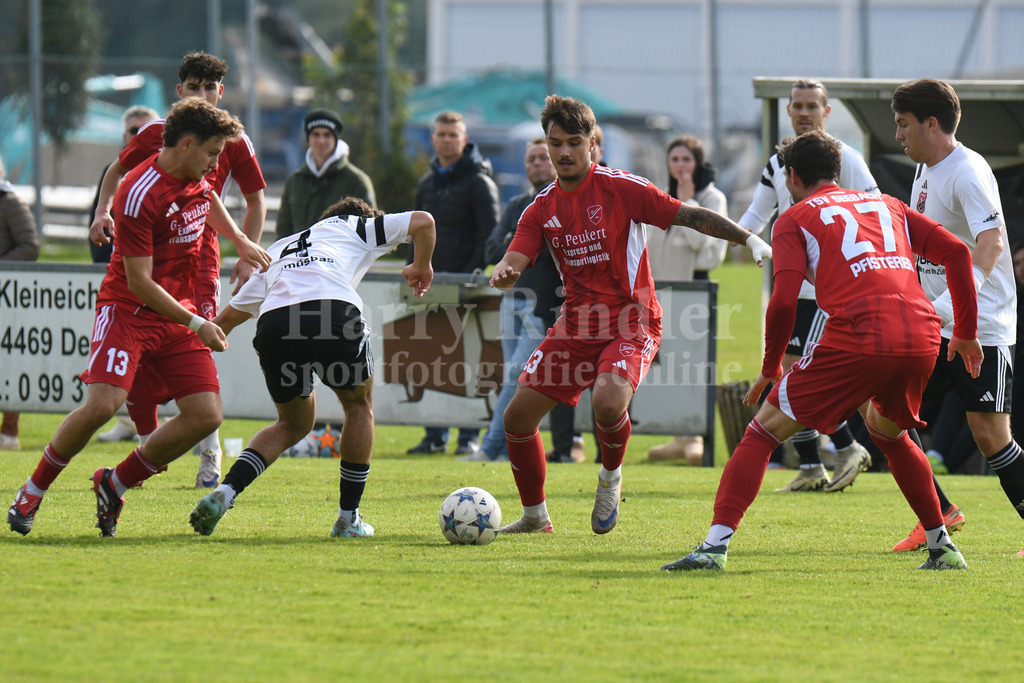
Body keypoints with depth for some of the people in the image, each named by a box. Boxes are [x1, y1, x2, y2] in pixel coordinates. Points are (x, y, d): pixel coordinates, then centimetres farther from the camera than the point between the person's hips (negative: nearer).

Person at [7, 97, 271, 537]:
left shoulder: (196, 178, 4)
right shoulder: (140, 194, -22)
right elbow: (139, 282, -22)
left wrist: (240, 241, 30)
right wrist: (196, 324, -22)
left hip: (179, 314, 7)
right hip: (128, 311, -7)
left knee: (205, 415, -8)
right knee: (103, 403, -26)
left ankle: (116, 484, 9)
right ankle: (33, 491, -4)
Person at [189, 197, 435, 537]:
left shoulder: (278, 250, 39)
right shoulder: (356, 227, 31)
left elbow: (227, 319, 40)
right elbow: (423, 221, 24)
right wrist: (421, 267, 40)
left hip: (272, 321, 4)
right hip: (333, 311, -4)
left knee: (294, 423, 25)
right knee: (359, 404, 24)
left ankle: (224, 493, 5)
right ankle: (349, 518, 22)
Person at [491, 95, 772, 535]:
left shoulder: (621, 189, -9)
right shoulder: (542, 209, 5)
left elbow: (688, 216, -7)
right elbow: (514, 260, -5)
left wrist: (749, 239, -14)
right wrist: (502, 274, -30)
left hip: (631, 325, -5)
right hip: (576, 327, 5)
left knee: (608, 402, -32)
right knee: (518, 416, -2)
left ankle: (611, 475, 1)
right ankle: (535, 516, 19)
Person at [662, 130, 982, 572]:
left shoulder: (794, 219, 13)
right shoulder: (887, 206, 27)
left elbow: (784, 301, -1)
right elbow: (956, 252, 18)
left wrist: (770, 368, 11)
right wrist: (966, 333, 25)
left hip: (857, 338, -5)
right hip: (922, 335, 5)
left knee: (764, 432, 4)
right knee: (887, 430, 34)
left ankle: (716, 544, -10)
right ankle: (941, 547, 31)